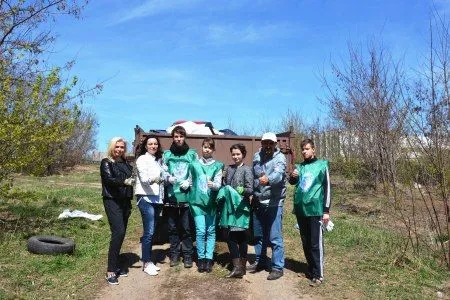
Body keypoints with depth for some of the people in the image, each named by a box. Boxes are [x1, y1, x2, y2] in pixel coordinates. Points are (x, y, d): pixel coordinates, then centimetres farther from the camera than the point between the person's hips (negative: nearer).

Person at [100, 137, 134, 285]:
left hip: (125, 201, 6)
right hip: (112, 201, -6)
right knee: (118, 232, -16)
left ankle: (115, 265, 18)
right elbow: (109, 179, -19)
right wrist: (125, 181, -37)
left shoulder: (125, 163, 15)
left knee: (121, 233, 7)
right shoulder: (106, 163, -2)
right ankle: (111, 271, -10)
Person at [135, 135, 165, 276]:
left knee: (152, 231, 11)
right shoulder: (142, 159, -6)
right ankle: (146, 263, 4)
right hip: (145, 198, -7)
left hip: (157, 198, 7)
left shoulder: (159, 160, 14)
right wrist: (153, 179, -38)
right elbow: (144, 178, -20)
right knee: (149, 231, -8)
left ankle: (148, 261, 20)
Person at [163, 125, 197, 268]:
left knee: (186, 227, 3)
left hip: (187, 195, -1)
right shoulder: (167, 154, 9)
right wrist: (168, 178, -16)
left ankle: (188, 255, 16)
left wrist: (188, 182, -11)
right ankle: (174, 254, 22)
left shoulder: (192, 153, 5)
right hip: (171, 195, 2)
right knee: (172, 227, 9)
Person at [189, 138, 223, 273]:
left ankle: (209, 259, 12)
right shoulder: (194, 164, 6)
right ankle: (201, 258, 9)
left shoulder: (217, 165, 3)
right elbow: (191, 181, 14)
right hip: (197, 201, 0)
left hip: (211, 202, 0)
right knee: (201, 231, -4)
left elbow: (219, 184, -7)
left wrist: (213, 185, -26)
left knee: (211, 231, 4)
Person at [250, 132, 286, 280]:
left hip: (274, 203, -6)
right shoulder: (256, 156, 6)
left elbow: (278, 174, -33)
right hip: (258, 202, 6)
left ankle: (278, 267, 11)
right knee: (258, 235, 17)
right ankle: (260, 261, 33)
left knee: (275, 237, -2)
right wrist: (251, 193, 13)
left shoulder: (280, 157, -13)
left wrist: (268, 179, -54)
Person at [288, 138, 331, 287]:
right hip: (300, 209, 5)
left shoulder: (321, 165, -1)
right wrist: (292, 177, -21)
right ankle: (311, 269, 26)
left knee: (316, 243, -3)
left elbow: (327, 188, -3)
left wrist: (326, 210, -7)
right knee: (305, 243, 13)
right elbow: (292, 182, 3)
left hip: (315, 209, -5)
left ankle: (318, 275, 5)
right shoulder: (299, 166, 13)